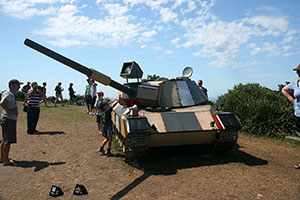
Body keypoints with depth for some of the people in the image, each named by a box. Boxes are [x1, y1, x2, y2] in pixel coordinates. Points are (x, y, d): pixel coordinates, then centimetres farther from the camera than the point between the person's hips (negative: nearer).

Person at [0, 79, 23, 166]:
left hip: (10, 119, 10)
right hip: (9, 120, -10)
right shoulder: (9, 94, -17)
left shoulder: (10, 94, 14)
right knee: (8, 141, -3)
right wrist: (10, 111, -24)